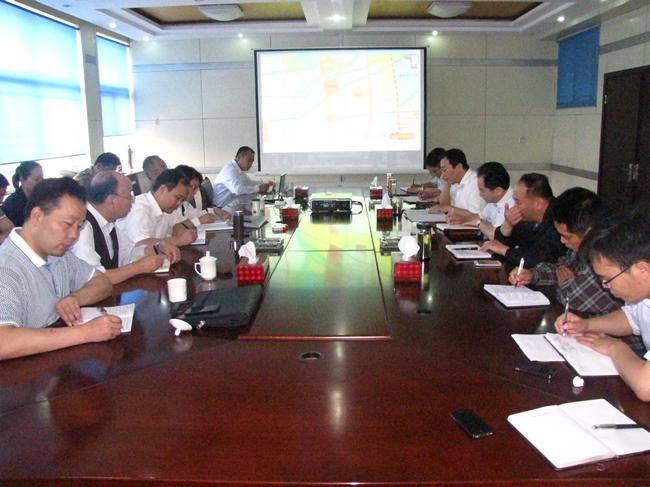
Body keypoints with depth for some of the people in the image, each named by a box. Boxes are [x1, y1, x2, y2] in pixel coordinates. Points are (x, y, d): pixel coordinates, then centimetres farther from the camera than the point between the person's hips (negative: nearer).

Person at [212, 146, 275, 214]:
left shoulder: (240, 170, 10)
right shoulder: (230, 169, -20)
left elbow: (250, 183, 24)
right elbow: (237, 189, -35)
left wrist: (266, 184, 8)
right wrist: (258, 188, -25)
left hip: (233, 204, 10)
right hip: (222, 208, -10)